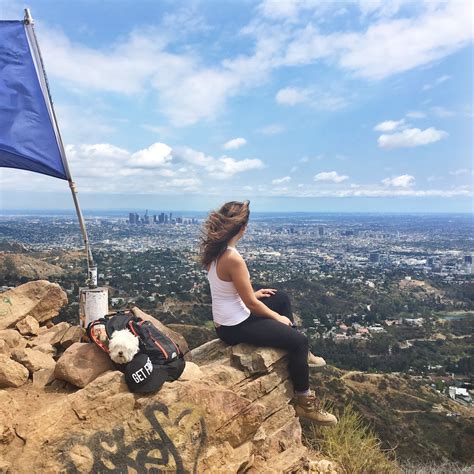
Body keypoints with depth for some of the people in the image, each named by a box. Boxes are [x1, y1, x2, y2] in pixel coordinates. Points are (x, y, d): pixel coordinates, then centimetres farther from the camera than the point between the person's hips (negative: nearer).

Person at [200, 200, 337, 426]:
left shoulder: (214, 251, -1)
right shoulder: (233, 259, -29)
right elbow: (251, 304, -21)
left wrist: (253, 294, 15)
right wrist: (278, 318, -6)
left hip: (227, 319, 10)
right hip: (235, 327, -10)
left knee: (281, 298, 22)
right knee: (299, 340, -5)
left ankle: (297, 354, 32)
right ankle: (304, 402, 13)